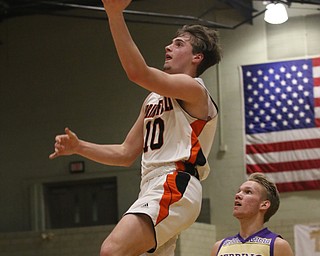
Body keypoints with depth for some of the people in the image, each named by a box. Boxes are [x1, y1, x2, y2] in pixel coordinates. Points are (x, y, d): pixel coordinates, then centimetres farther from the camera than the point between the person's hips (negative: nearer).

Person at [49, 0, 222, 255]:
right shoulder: (154, 99, 26)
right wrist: (78, 147, 12)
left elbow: (138, 72, -20)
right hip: (152, 189, 10)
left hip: (175, 186, -10)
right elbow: (126, 154, 26)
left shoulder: (194, 90, -2)